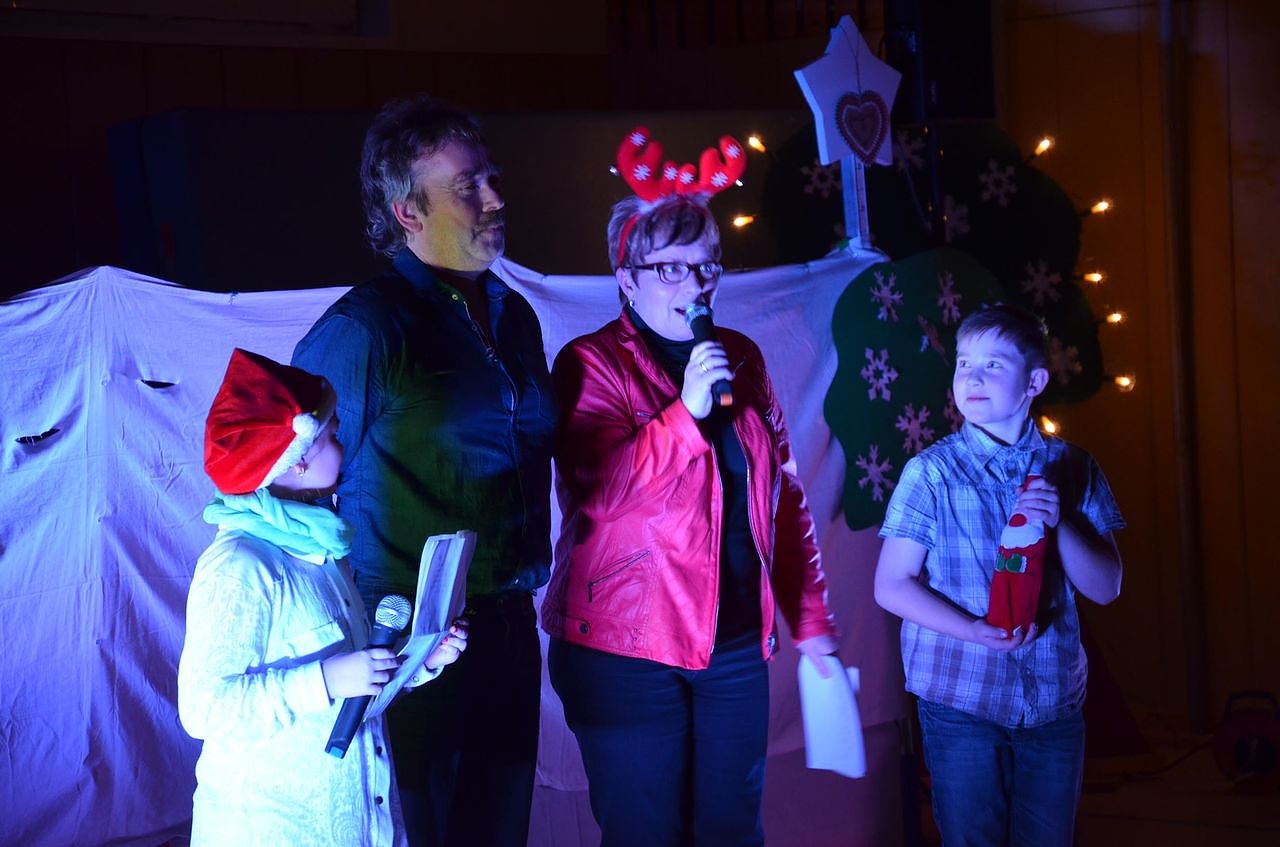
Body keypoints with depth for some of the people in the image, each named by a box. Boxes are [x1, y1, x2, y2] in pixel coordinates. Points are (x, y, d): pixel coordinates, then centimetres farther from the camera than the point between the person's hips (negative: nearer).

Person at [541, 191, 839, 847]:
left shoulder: (741, 358, 10)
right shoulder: (591, 364, -6)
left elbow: (785, 497, 14)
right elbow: (600, 492, -20)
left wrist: (810, 618, 13)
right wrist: (686, 410, -26)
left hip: (737, 644, 5)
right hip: (627, 651, -5)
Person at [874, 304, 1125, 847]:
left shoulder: (1072, 469, 3)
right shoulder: (932, 471, -4)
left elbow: (1105, 588, 2)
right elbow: (892, 585, -5)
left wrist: (1059, 524, -15)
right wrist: (976, 632, -19)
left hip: (1055, 701, 2)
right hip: (962, 702, -2)